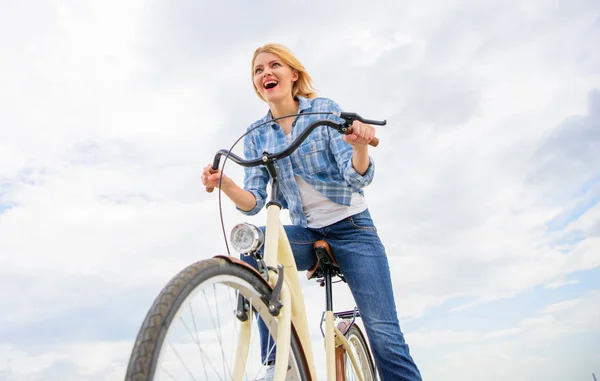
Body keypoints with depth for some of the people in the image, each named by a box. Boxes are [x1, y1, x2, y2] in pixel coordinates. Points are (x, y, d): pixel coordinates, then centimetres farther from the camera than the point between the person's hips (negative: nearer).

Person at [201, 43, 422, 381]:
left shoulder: (325, 108, -4)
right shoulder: (257, 135, 5)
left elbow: (358, 177, -14)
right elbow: (254, 202, -3)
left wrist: (359, 145, -36)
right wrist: (225, 184, -24)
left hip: (351, 228, -2)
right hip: (306, 234, 3)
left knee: (384, 336, -13)